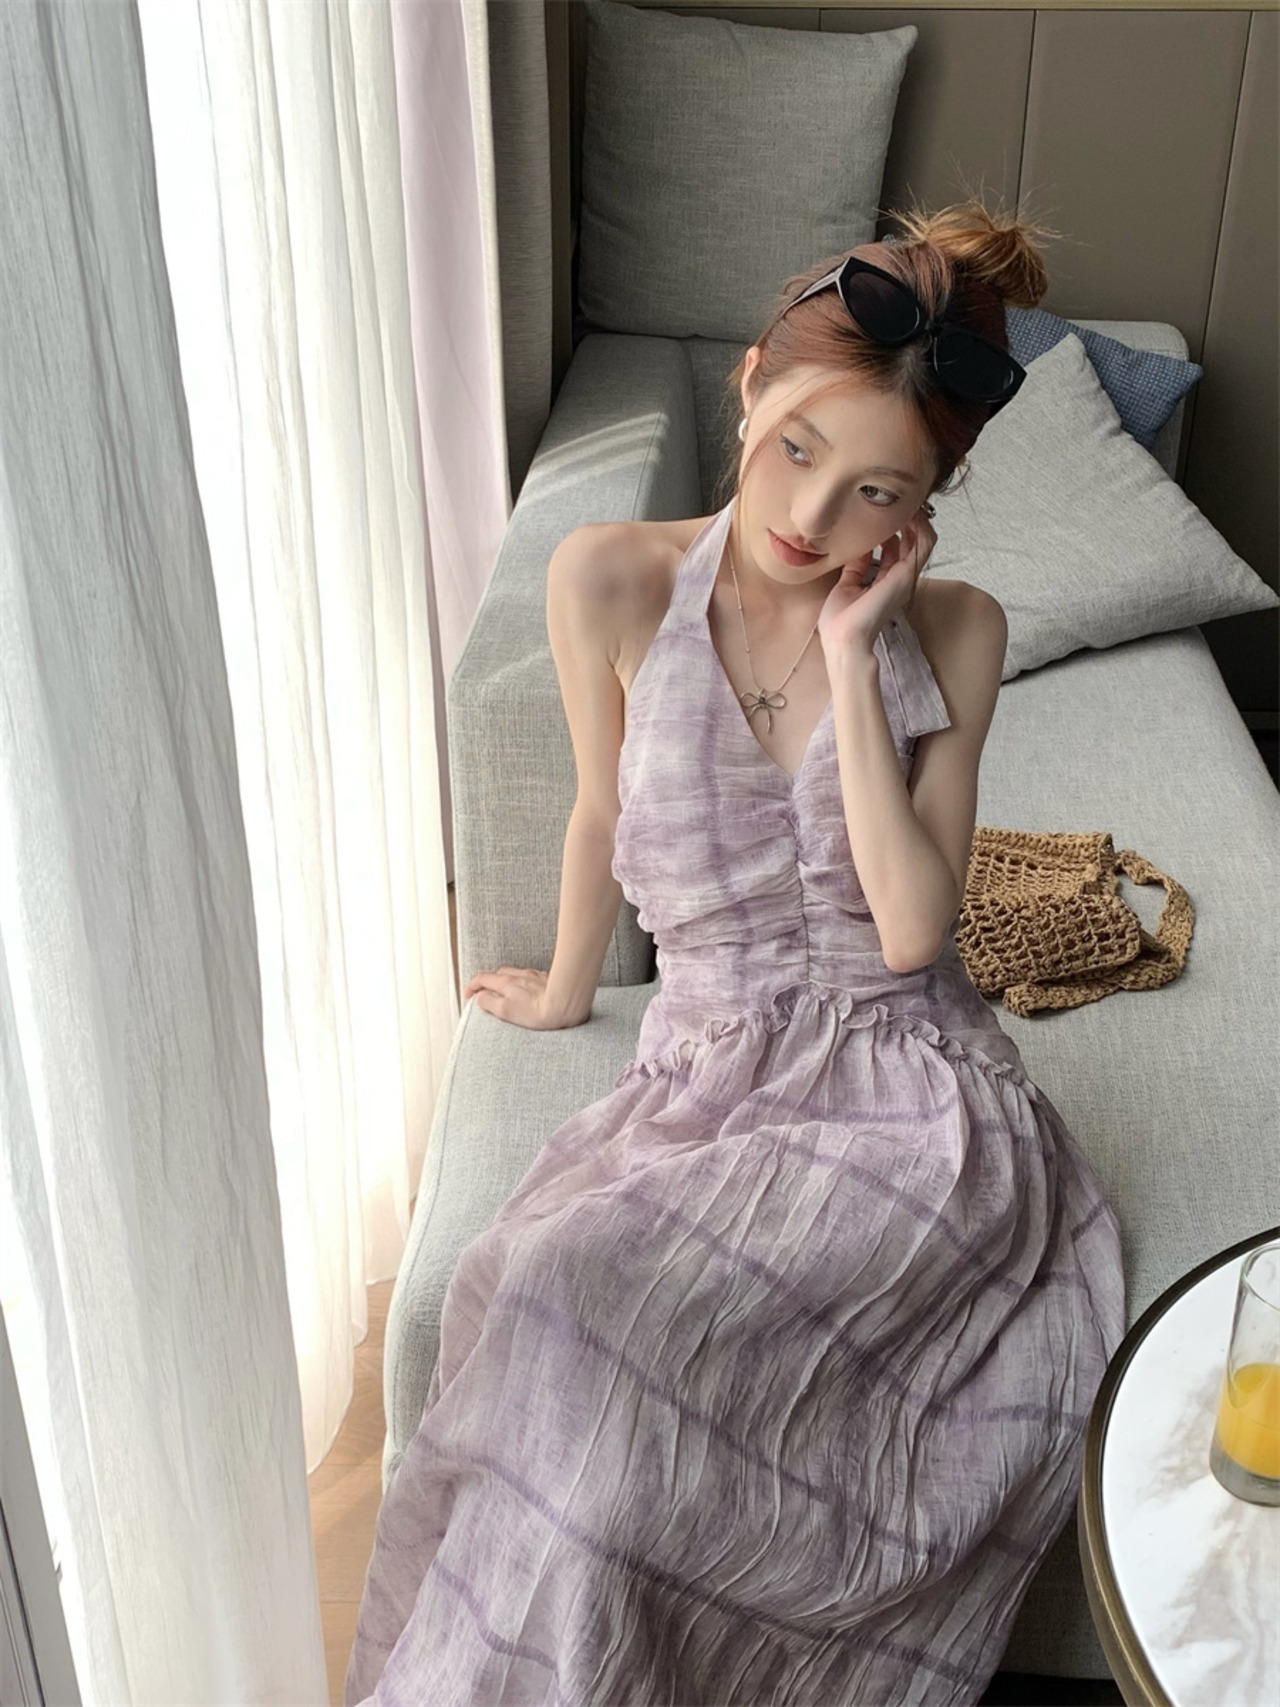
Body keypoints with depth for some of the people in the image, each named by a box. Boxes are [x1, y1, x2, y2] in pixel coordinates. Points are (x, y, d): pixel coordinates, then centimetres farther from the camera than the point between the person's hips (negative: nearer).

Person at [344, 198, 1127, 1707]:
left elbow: (912, 925, -11)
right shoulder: (610, 583, -4)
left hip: (907, 1088, -2)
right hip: (706, 1077, 2)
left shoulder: (953, 633, -2)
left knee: (588, 1302, -27)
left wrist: (851, 659, -13)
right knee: (537, 1303, -29)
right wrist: (563, 991, 26)